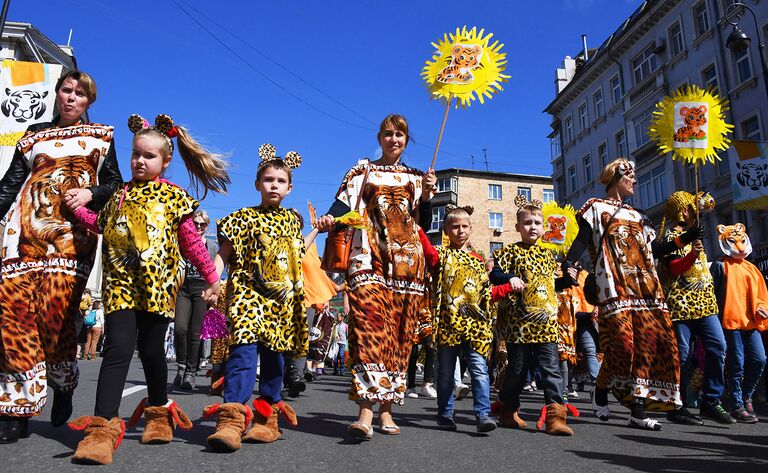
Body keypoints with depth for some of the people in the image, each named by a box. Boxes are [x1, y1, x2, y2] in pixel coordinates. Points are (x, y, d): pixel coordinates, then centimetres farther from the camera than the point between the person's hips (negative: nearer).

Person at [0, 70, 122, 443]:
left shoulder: (101, 135, 19)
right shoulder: (34, 134, 23)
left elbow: (113, 184, 14)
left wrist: (91, 194, -6)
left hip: (73, 231, -2)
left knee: (56, 310, -15)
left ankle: (63, 387, 10)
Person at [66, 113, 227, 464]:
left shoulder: (173, 196, 4)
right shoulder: (120, 195, 16)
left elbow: (190, 241, 5)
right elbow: (104, 227, 24)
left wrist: (211, 276, 4)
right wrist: (79, 210, 11)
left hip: (158, 284, -2)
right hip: (120, 282, 2)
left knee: (152, 349, 6)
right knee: (118, 347, -10)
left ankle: (159, 412, 29)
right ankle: (104, 425, -9)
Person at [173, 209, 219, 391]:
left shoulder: (212, 246, 13)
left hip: (202, 290, -1)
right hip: (183, 289, 1)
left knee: (195, 333, -2)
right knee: (180, 328, -15)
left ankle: (191, 373, 8)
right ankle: (181, 365, 7)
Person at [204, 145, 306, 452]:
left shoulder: (292, 220, 14)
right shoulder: (245, 218, 0)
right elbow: (223, 253, -5)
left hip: (283, 300, 5)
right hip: (248, 295, -4)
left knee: (274, 356, 10)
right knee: (244, 350, -20)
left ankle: (267, 417, 23)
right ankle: (231, 419, -21)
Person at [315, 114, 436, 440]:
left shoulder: (416, 177, 21)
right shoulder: (362, 170, 15)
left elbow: (424, 222, 17)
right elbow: (343, 203, 0)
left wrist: (426, 196, 1)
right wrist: (329, 218, -21)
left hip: (407, 260, 3)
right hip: (370, 258, -3)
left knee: (399, 332, 0)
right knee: (369, 326, -19)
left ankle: (386, 409, 10)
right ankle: (366, 412, -23)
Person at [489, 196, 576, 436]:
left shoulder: (547, 254, 16)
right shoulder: (510, 252, 0)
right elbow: (494, 274, -8)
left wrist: (566, 279, 6)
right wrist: (510, 278, -26)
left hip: (546, 322, 4)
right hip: (518, 322, -4)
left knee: (551, 368, -2)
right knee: (518, 367, 6)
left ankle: (555, 414, 0)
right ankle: (506, 407, 27)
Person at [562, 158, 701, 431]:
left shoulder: (636, 216, 27)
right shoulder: (597, 207, 9)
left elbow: (652, 250, 25)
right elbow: (582, 241, -4)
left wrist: (683, 240, 19)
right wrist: (567, 264, -21)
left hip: (645, 287, 7)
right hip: (615, 285, -7)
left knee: (649, 343, -3)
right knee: (623, 343, -16)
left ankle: (638, 410, 1)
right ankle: (600, 392, 7)